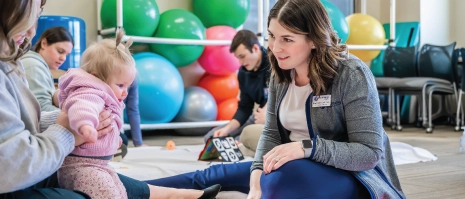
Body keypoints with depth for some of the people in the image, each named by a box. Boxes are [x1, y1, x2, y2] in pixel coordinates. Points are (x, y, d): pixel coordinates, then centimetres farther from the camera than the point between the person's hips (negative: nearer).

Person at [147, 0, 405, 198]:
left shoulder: (352, 75, -22)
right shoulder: (281, 74, -1)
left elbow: (370, 153, -24)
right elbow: (271, 133, -1)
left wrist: (306, 147, -37)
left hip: (351, 176, -7)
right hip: (294, 168, 7)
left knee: (287, 176, -38)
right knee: (212, 176, 8)